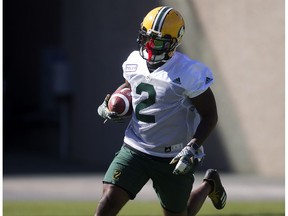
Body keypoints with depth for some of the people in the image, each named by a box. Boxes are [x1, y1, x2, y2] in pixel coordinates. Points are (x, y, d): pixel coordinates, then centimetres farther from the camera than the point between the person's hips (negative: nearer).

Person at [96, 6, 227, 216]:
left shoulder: (188, 73, -19)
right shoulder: (135, 62, -1)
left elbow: (210, 115, -12)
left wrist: (193, 148, -25)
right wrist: (109, 106, 2)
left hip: (173, 157, -4)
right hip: (136, 149, 4)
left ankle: (209, 185, 43)